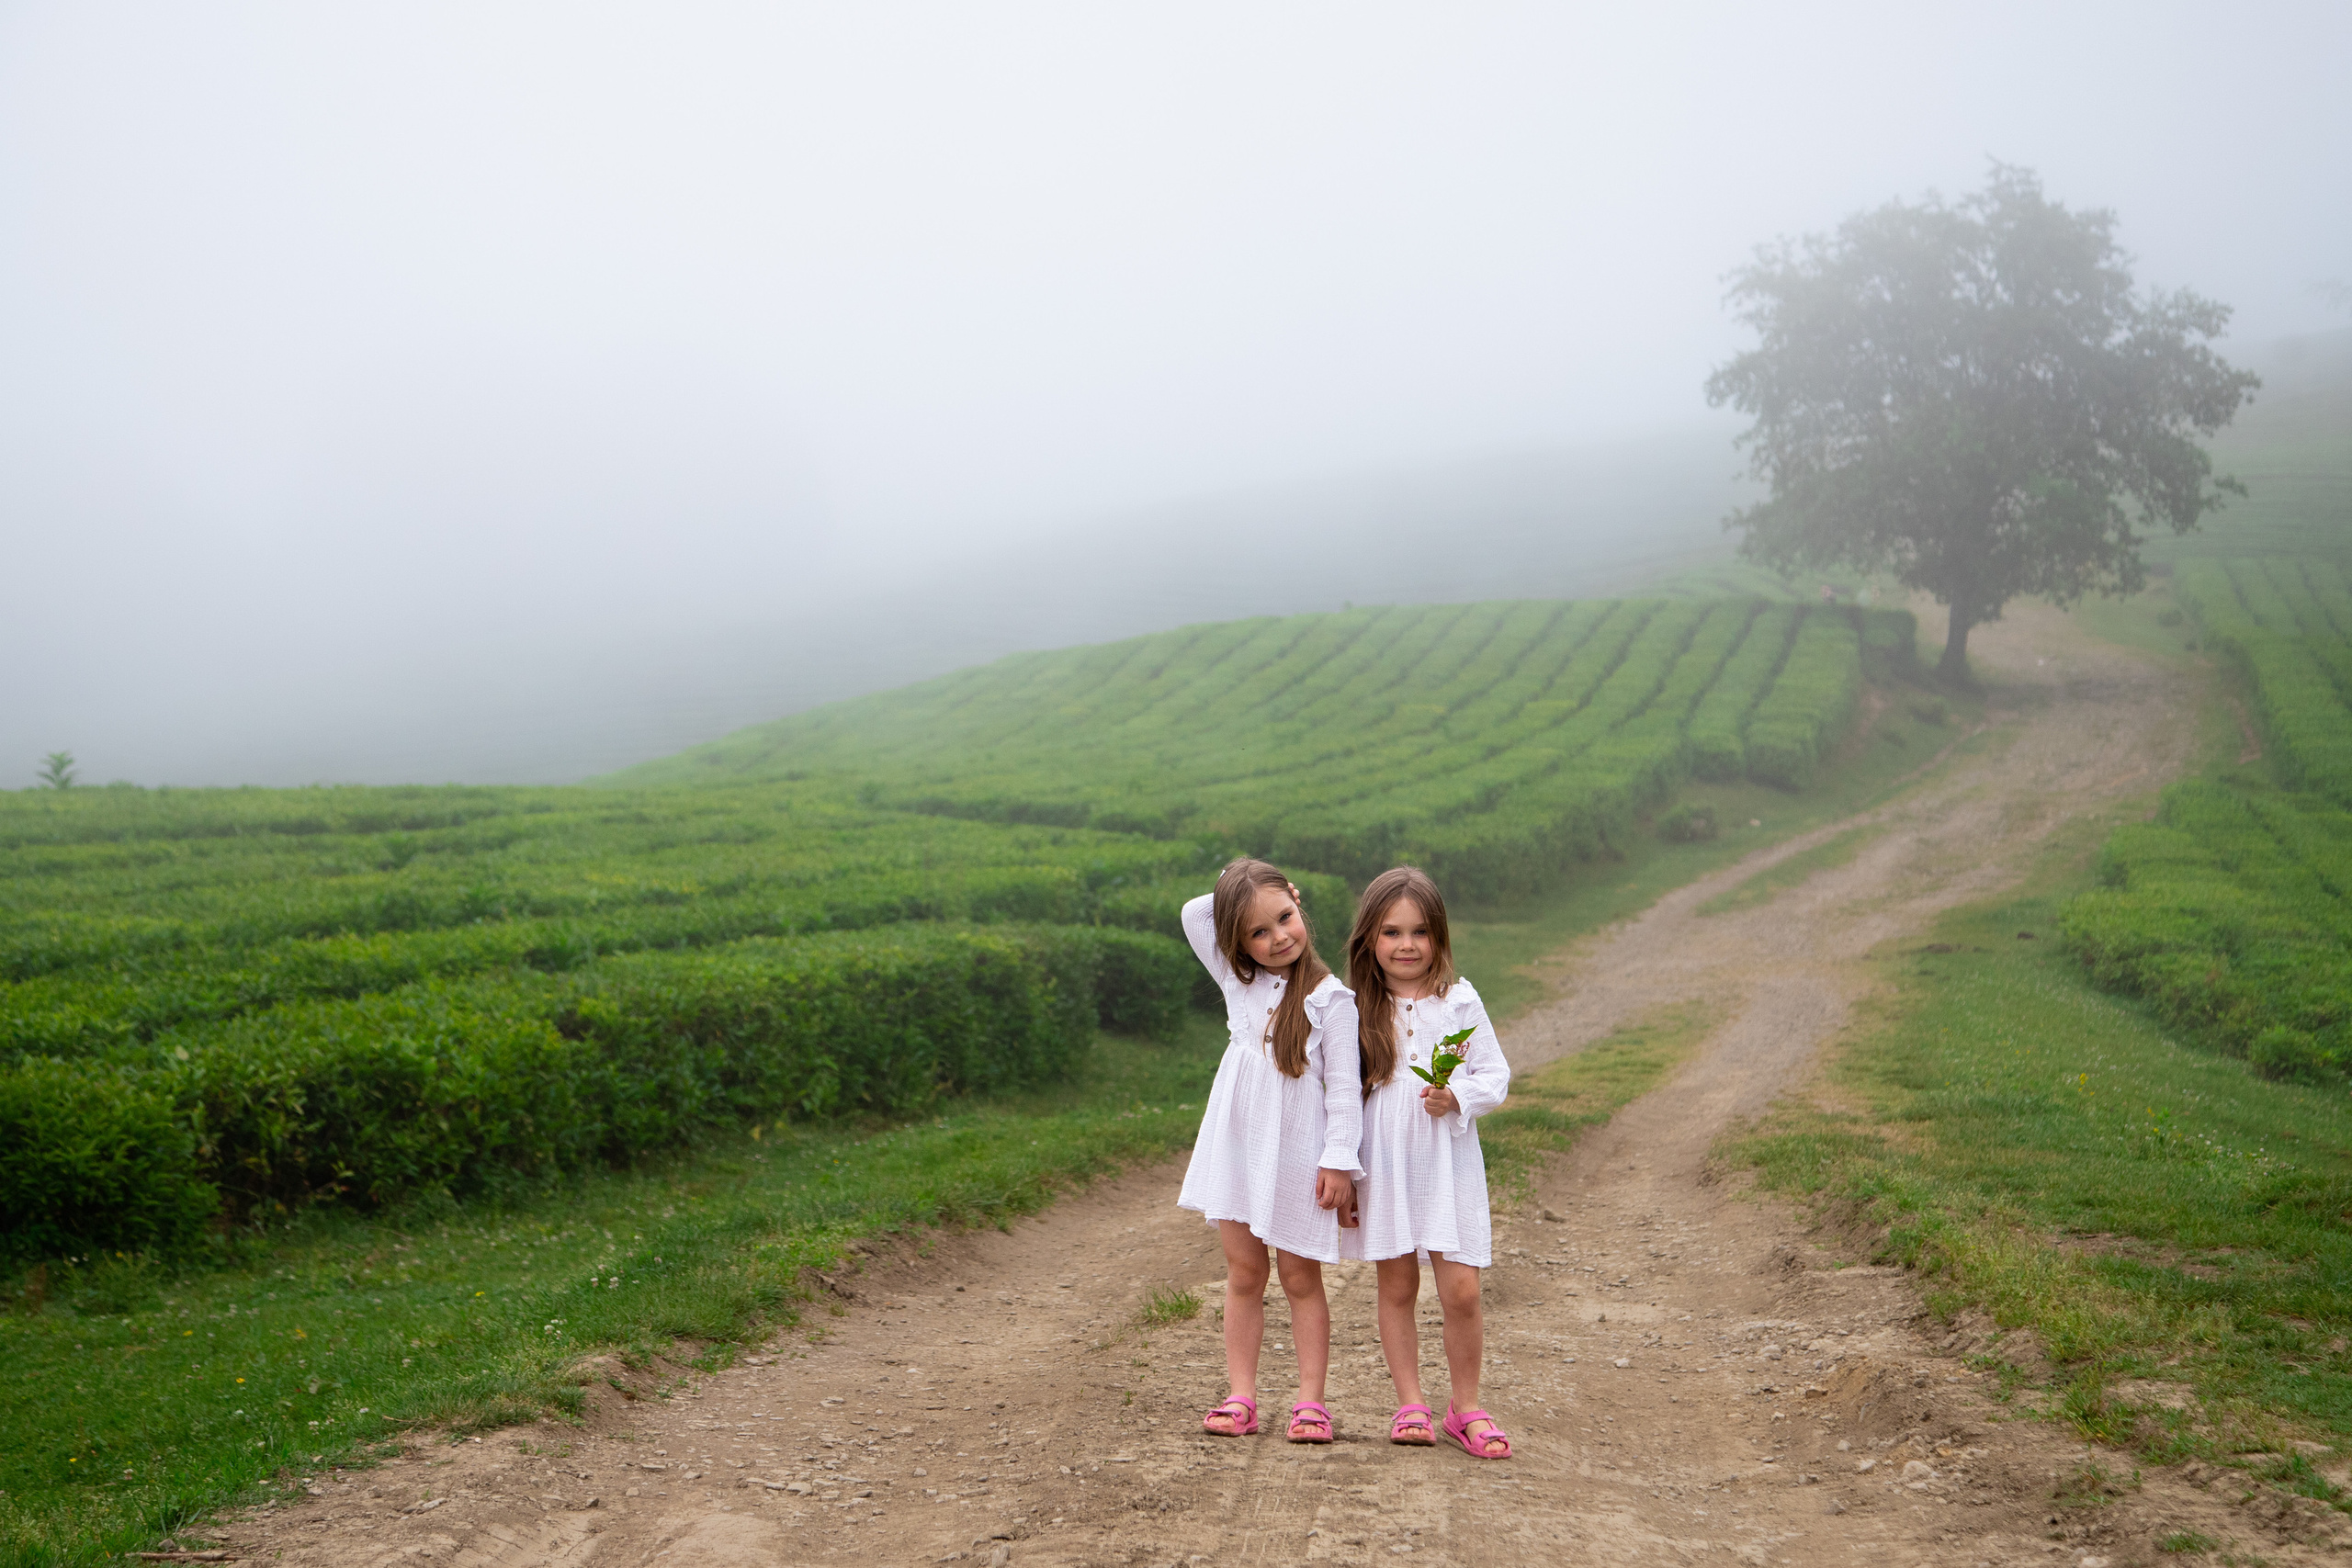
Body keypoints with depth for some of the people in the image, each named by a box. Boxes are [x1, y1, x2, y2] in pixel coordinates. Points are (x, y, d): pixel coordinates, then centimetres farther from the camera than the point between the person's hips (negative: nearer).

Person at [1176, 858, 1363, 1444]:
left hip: (1298, 1154, -4)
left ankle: (1311, 1401, 10)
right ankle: (1241, 1398, 13)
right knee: (1243, 1274, 8)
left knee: (1301, 1277, 5)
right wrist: (1237, 895, 3)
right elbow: (1193, 914, 9)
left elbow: (1344, 1085, -9)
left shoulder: (1329, 997, -9)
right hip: (1237, 1147, 4)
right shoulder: (1237, 983, 4)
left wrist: (1339, 1160, -12)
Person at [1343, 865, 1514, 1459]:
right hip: (1383, 1166, 1)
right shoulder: (1358, 1010, 2)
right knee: (1396, 1287, 7)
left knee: (1460, 1291, -5)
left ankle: (1466, 1406, 12)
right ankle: (1410, 1404, 19)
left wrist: (1457, 1098, -17)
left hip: (1448, 1164, -1)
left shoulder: (1460, 1001, 0)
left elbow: (1495, 1074, 3)